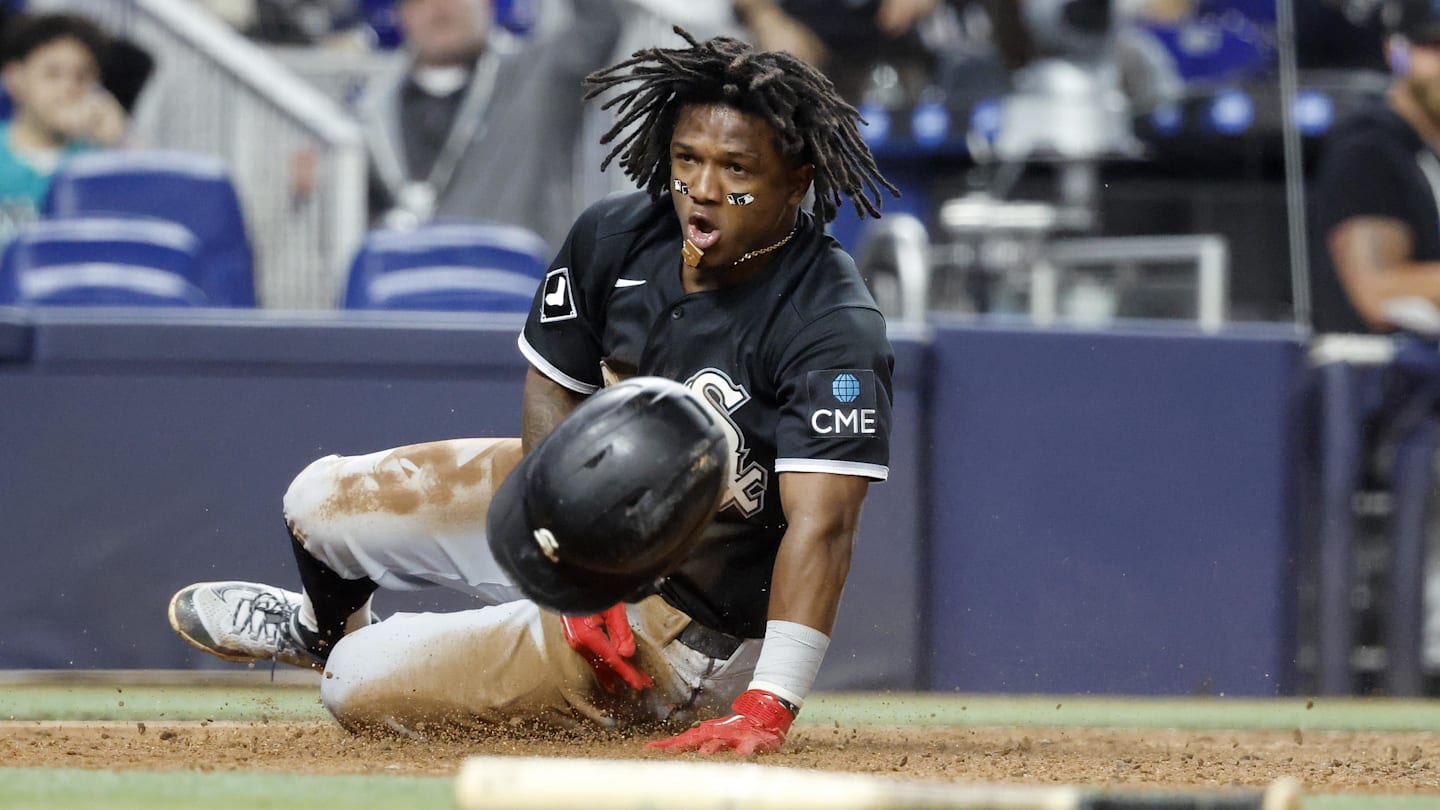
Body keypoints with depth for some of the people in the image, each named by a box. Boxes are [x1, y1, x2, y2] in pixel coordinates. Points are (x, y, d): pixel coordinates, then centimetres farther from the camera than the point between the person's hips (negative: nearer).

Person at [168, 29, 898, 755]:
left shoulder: (833, 331, -31)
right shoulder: (614, 237, -12)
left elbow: (820, 524, -38)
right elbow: (552, 396, -3)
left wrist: (767, 707, -49)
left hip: (685, 627, -7)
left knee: (362, 688, -12)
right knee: (323, 501, 12)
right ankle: (324, 626, 49)